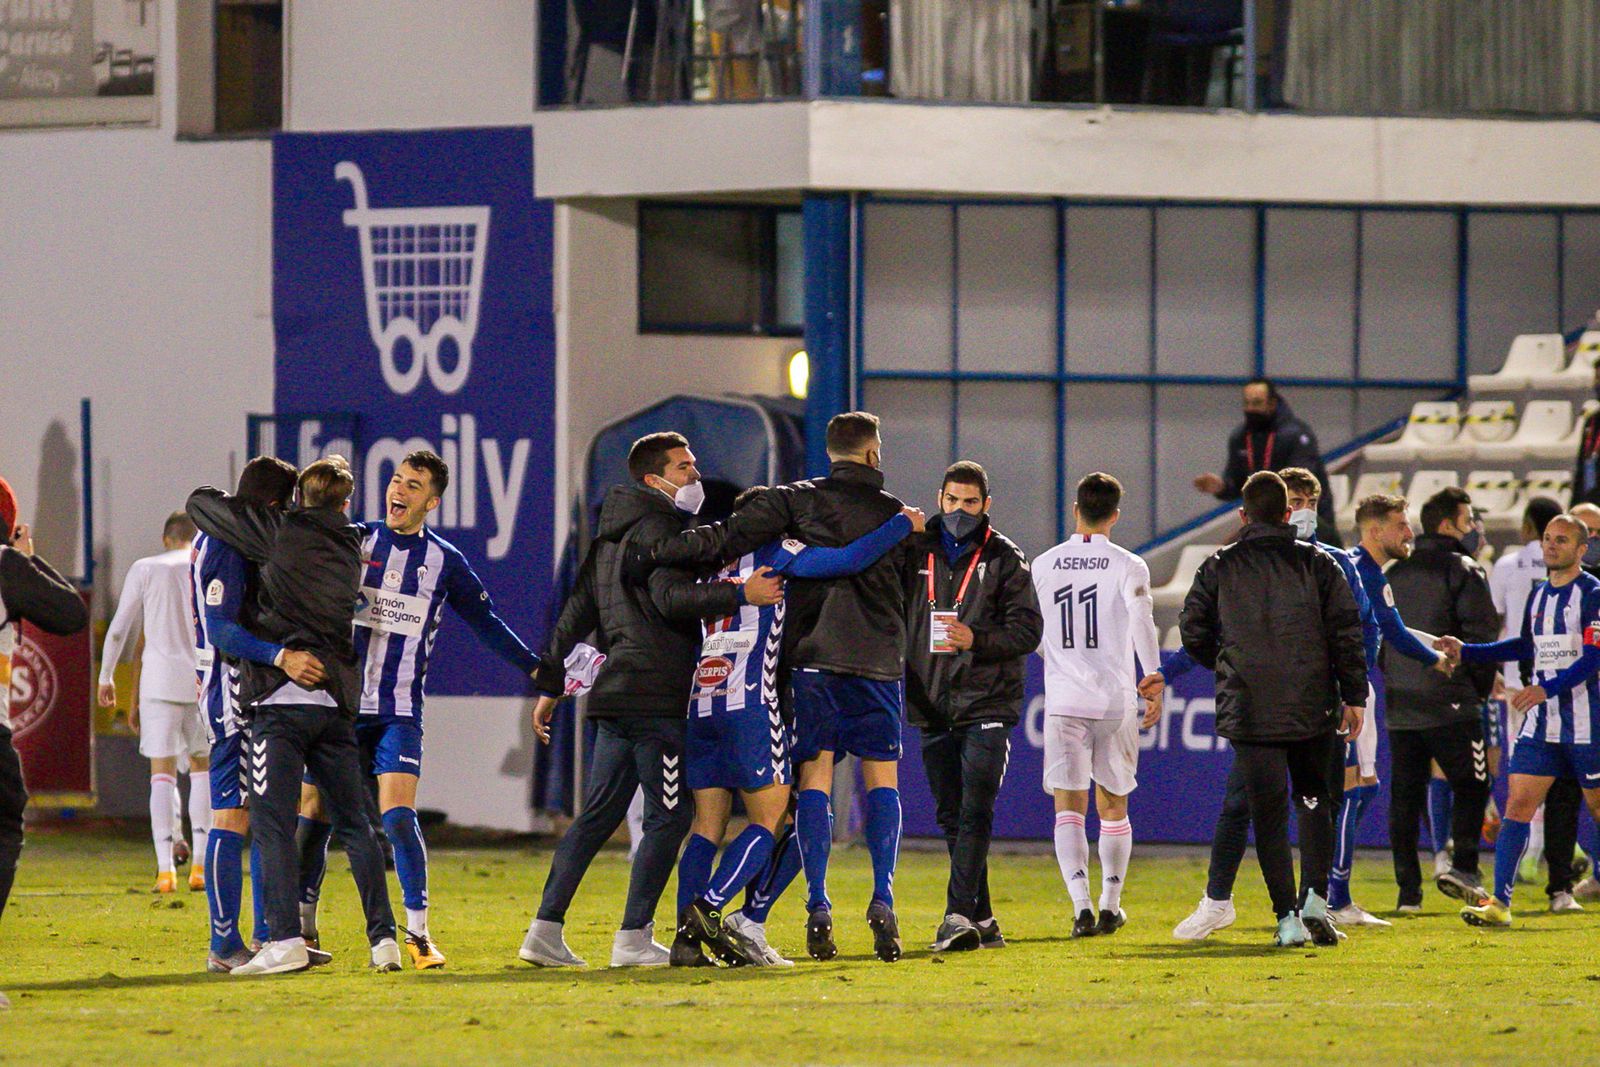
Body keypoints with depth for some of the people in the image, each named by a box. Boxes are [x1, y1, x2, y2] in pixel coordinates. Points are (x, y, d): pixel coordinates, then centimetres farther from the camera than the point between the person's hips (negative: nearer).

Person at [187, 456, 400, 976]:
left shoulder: (281, 533, 0)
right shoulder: (350, 546, 13)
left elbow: (201, 505, 7)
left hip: (282, 699, -5)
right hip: (337, 701, 5)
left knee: (272, 821, -7)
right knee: (353, 823, 12)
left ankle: (286, 940, -17)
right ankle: (384, 937, 9)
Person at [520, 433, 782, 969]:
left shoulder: (611, 535, 22)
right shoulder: (659, 528, -8)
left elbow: (576, 613, 24)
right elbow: (671, 596, -25)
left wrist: (550, 684, 27)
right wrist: (740, 594, -28)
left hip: (615, 697, 9)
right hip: (656, 696, -9)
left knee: (598, 814, 12)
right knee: (669, 816, -4)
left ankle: (546, 929, 8)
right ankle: (634, 938, -7)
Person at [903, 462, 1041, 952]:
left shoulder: (1003, 558, 2)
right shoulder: (916, 553, 11)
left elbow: (1028, 629, -3)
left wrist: (975, 641, -17)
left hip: (987, 704, -4)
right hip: (933, 705, 4)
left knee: (975, 812, -14)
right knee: (951, 816, 7)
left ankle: (959, 915, -21)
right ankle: (982, 920, 15)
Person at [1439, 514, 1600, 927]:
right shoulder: (1538, 597, 13)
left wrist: (1548, 688, -26)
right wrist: (1466, 652, 23)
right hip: (1542, 720, 6)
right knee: (1518, 803, -6)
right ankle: (1500, 902, -10)